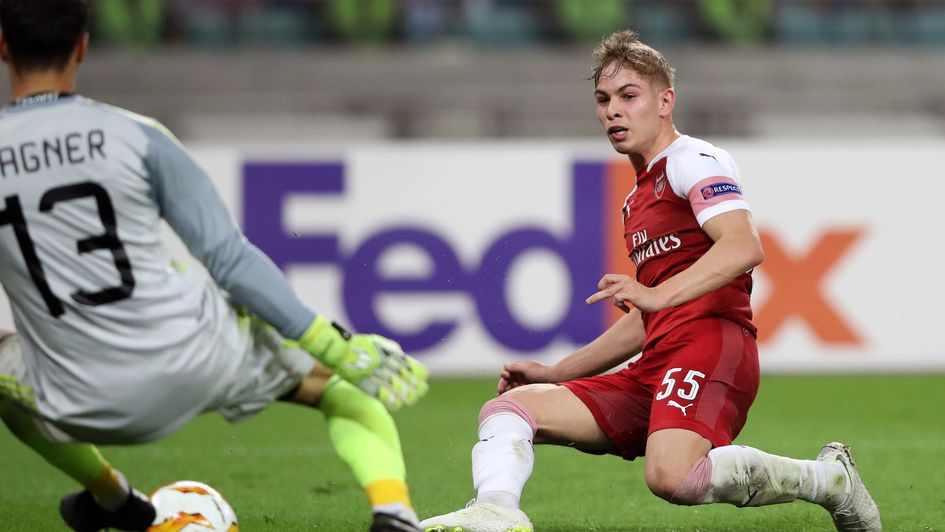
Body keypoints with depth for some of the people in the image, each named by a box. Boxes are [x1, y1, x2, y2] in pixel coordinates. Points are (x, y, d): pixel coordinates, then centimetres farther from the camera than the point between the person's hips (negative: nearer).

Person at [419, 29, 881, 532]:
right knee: (506, 407, -4)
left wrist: (658, 294, -28)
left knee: (671, 476, -36)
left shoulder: (693, 159, 1)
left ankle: (826, 478, -14)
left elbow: (744, 247, -17)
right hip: (653, 372, 9)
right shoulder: (637, 199, 29)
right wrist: (555, 373, 30)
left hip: (709, 345, -9)